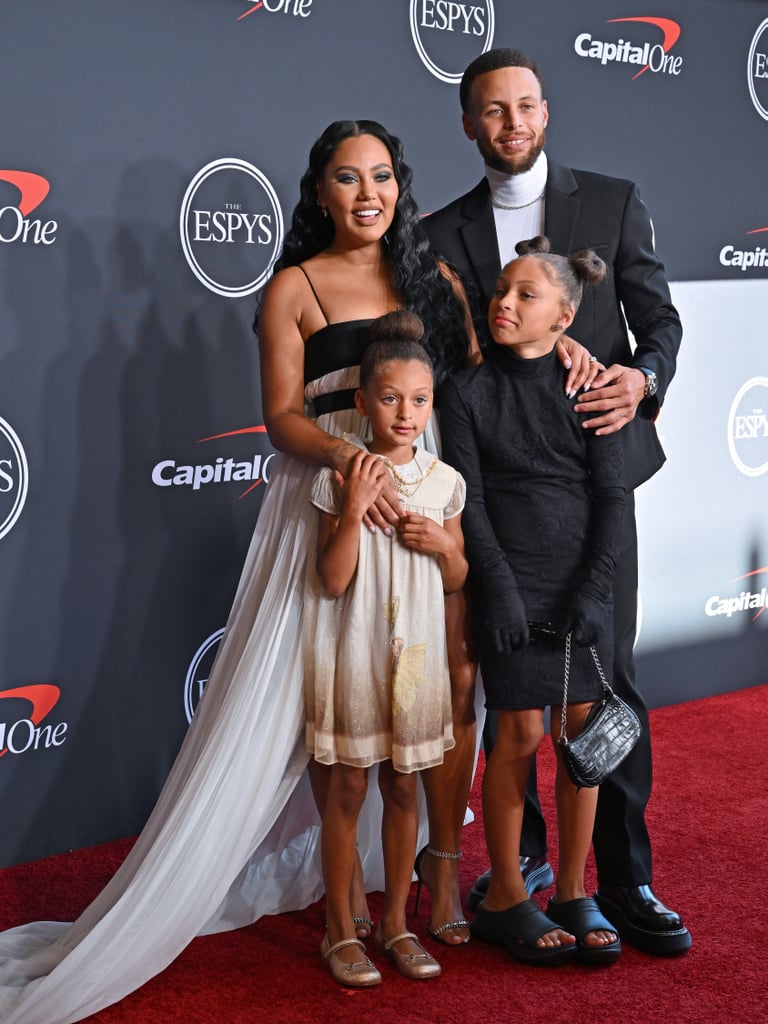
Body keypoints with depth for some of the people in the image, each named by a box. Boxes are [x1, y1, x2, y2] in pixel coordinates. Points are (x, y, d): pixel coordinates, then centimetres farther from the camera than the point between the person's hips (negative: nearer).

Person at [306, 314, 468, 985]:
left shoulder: (445, 482, 1)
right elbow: (332, 582, -13)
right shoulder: (341, 479, -9)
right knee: (349, 786, 5)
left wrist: (443, 544, -11)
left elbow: (458, 582, 9)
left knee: (403, 786, 12)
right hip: (356, 651, -3)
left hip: (417, 652, 3)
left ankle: (396, 922, 25)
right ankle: (341, 929, 19)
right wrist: (355, 508, -23)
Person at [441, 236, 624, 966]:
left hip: (583, 587, 2)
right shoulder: (468, 392, 0)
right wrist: (500, 590, -11)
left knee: (582, 735, 4)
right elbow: (469, 502, -4)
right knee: (520, 736, -2)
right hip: (511, 587, -2)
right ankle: (505, 899, 13)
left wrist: (591, 590, -7)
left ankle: (573, 894, 18)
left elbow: (611, 496, 2)